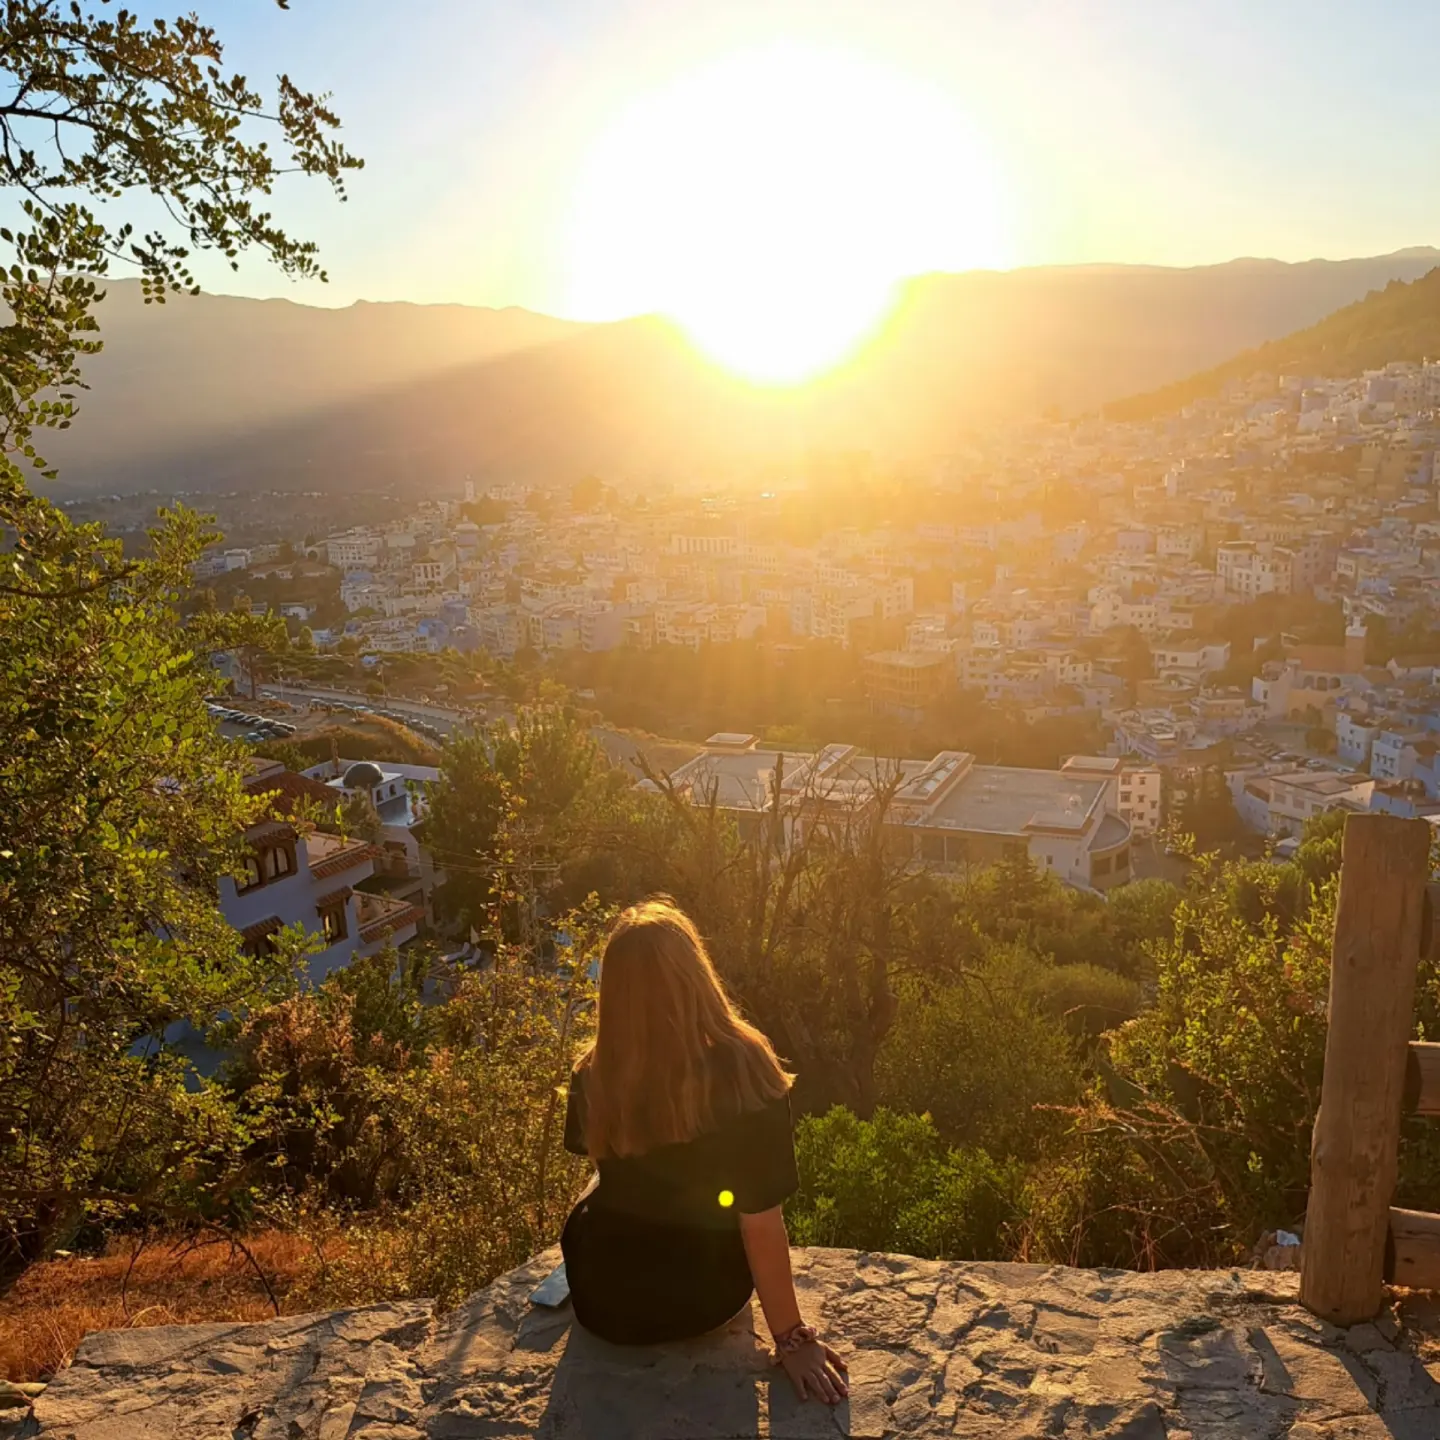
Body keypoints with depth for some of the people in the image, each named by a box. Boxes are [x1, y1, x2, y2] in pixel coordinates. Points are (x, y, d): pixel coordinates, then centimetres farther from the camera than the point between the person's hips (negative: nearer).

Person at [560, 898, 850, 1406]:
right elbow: (761, 1219, -21)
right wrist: (791, 1337, -11)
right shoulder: (745, 1069, -27)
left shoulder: (593, 1076, -18)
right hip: (703, 1300, -1)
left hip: (602, 1303, 1)